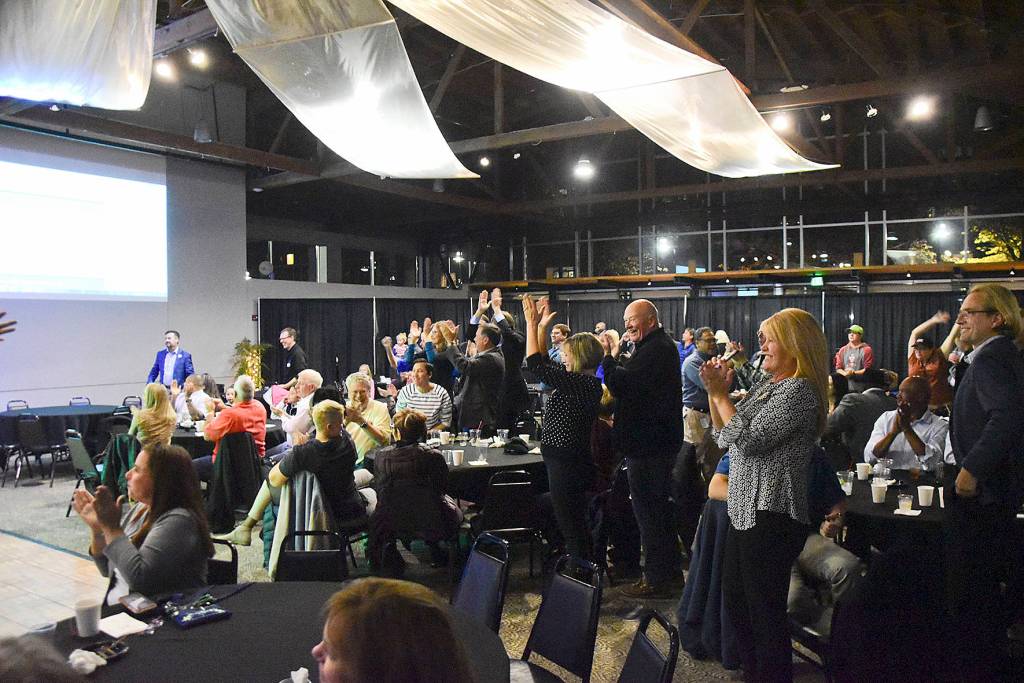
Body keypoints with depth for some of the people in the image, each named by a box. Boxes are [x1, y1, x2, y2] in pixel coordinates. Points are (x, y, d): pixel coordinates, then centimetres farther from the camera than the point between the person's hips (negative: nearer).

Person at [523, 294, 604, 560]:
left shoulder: (584, 383, -18)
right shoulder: (583, 381, 11)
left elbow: (536, 364, -19)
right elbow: (544, 363, 19)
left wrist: (532, 324, -12)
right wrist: (541, 327, 15)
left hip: (567, 462, -10)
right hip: (564, 459, 10)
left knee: (571, 527, -2)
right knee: (574, 524, 18)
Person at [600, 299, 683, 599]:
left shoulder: (655, 350, -19)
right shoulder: (661, 346, 17)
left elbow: (620, 385, -25)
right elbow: (632, 385, 17)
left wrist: (609, 355, -12)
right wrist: (616, 357, 5)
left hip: (647, 445, -11)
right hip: (659, 440, 11)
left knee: (648, 511, -3)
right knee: (660, 508, 20)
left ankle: (656, 579, 6)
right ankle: (669, 568, 32)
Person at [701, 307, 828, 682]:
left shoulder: (800, 390, -15)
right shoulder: (765, 384, 13)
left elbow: (748, 439, -21)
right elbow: (725, 435, 16)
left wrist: (719, 394, -12)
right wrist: (716, 392, 3)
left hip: (771, 515, -10)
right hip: (745, 510, 10)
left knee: (765, 612, 1)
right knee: (736, 602, 20)